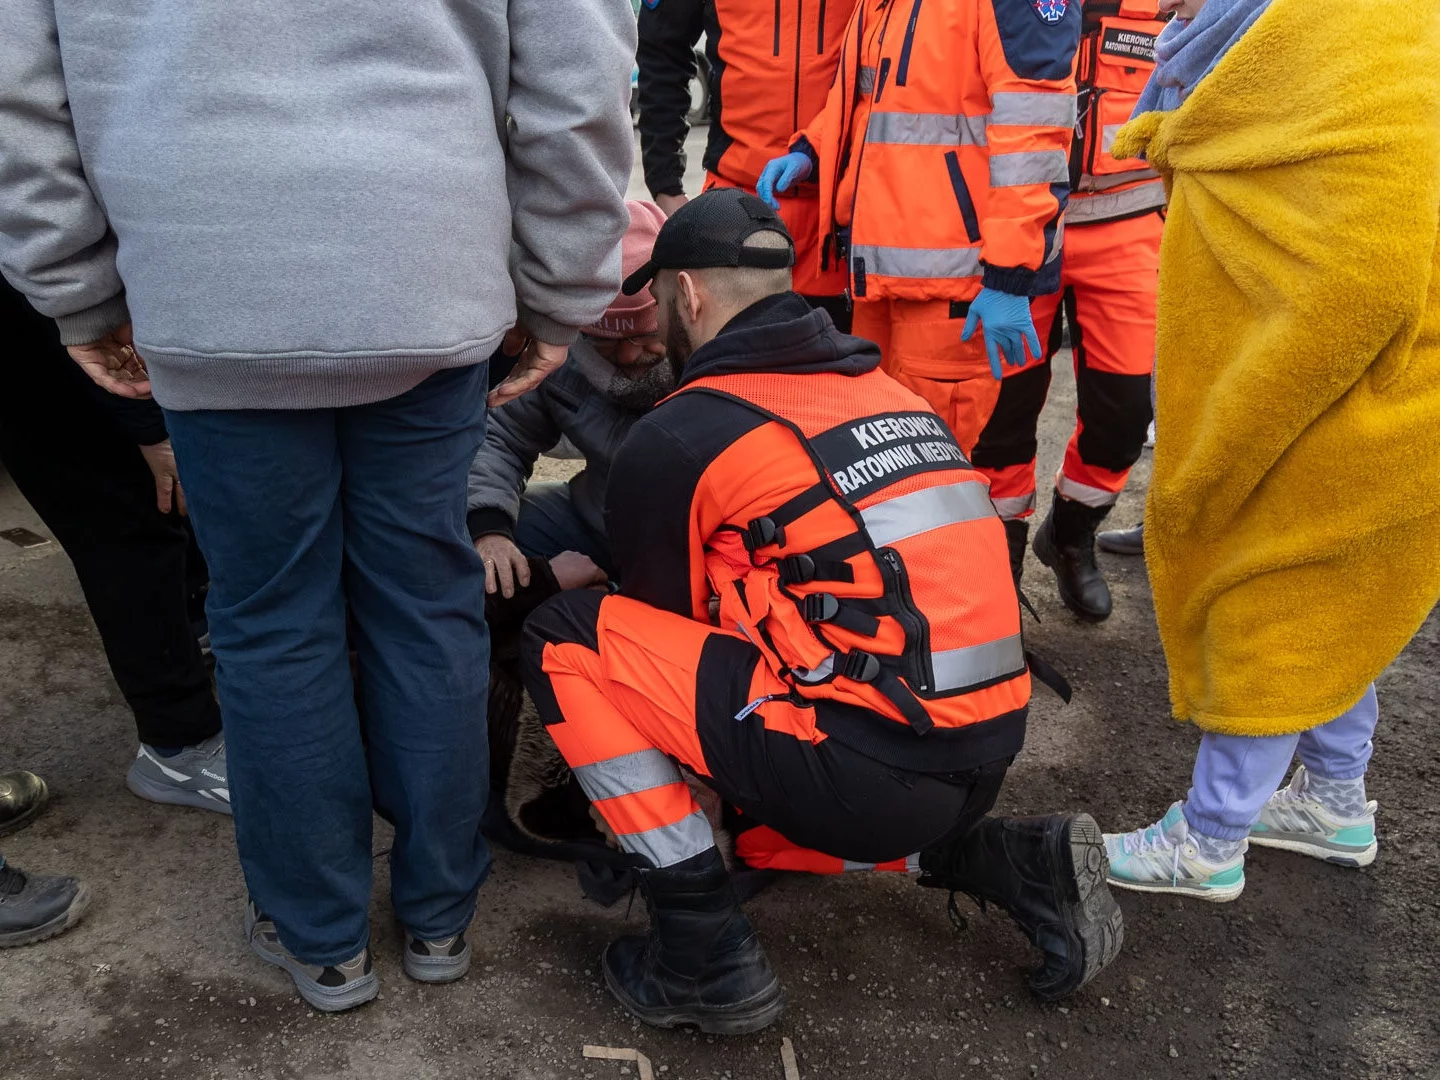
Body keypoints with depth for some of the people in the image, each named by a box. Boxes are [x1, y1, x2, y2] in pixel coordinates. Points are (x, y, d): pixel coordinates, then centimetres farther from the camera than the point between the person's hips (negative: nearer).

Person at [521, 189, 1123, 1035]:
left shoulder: (677, 438, -7)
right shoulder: (886, 387, 14)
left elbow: (667, 618, 6)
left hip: (867, 768, -8)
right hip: (985, 756, 8)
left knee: (565, 641, 0)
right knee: (754, 832, 34)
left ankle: (707, 956, 2)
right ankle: (1016, 863, 16)